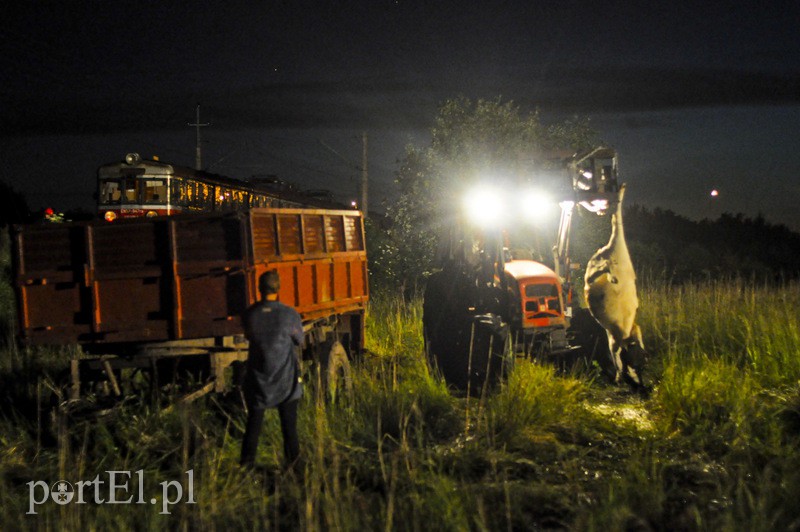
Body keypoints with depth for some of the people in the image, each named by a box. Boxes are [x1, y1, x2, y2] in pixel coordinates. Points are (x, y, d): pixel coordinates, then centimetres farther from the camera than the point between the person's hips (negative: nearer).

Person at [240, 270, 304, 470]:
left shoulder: (249, 315, -10)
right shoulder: (289, 314, -15)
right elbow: (299, 340, -1)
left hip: (258, 377, 1)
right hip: (285, 378, -1)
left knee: (254, 421, 14)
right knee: (288, 423, 12)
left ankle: (247, 461, 15)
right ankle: (292, 460, 18)